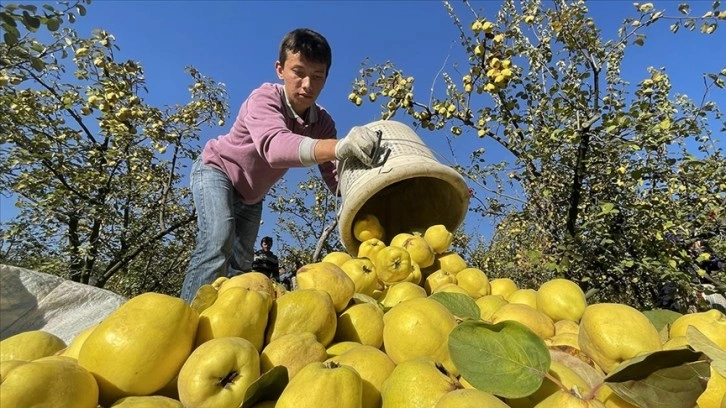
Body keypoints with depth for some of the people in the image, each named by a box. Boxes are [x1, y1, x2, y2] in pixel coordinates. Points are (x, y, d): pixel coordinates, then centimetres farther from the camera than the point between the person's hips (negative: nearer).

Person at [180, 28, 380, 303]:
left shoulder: (322, 123, -17)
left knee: (241, 265, 6)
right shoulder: (265, 98, -31)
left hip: (250, 195, 6)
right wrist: (339, 147, -71)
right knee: (218, 243, -28)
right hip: (215, 171, -5)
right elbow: (274, 145, -55)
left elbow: (336, 180, -26)